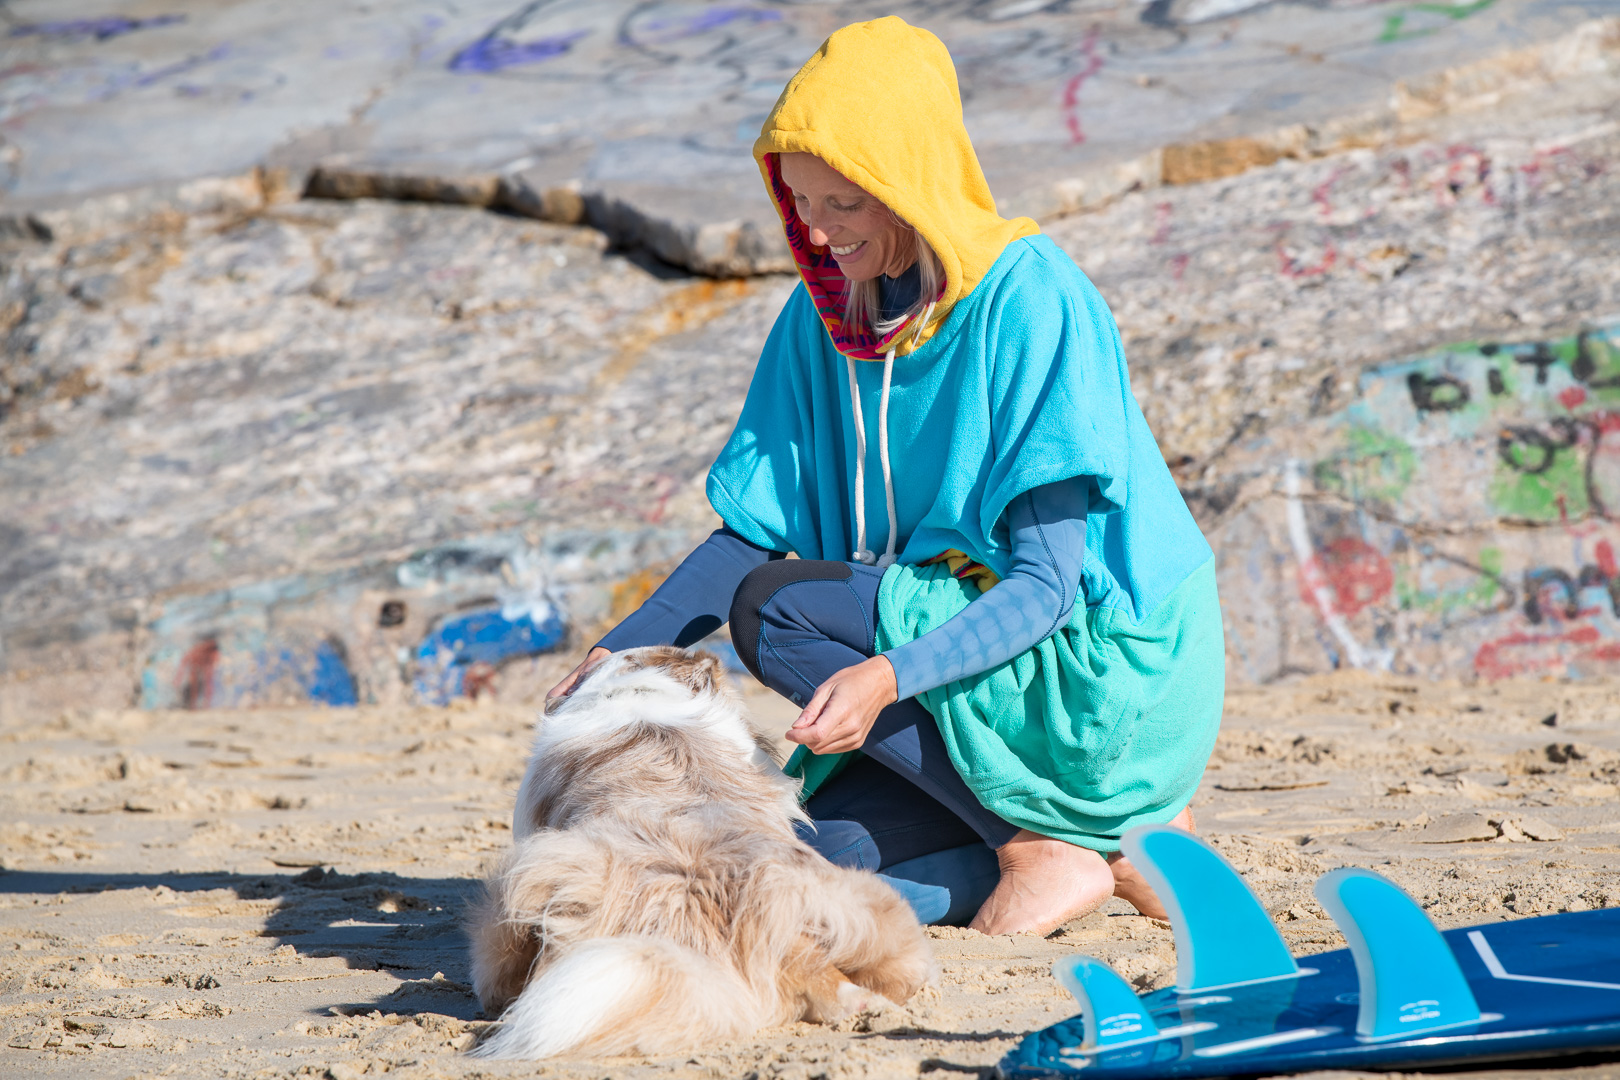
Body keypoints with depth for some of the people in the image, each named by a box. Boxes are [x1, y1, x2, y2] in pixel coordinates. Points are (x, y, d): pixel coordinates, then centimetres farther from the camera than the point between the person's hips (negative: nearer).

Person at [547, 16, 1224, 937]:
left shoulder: (1029, 299, -18)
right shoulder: (825, 316, 2)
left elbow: (1045, 585, -22)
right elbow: (753, 535, 3)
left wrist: (892, 675, -37)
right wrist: (618, 654, -12)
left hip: (1102, 666, -7)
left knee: (774, 611, -20)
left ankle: (1050, 838, -12)